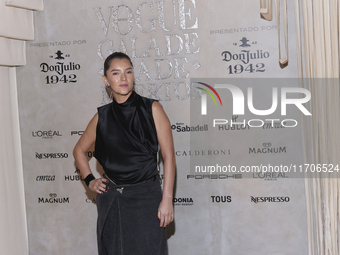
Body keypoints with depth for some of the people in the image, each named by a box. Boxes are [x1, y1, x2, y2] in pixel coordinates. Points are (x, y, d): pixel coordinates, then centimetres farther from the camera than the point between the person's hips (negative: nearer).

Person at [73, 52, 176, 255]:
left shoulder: (152, 109, -3)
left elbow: (169, 156, -5)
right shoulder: (102, 116, 5)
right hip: (111, 199, 3)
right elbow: (79, 150, 21)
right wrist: (90, 181, 8)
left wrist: (167, 200, -10)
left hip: (146, 197, -3)